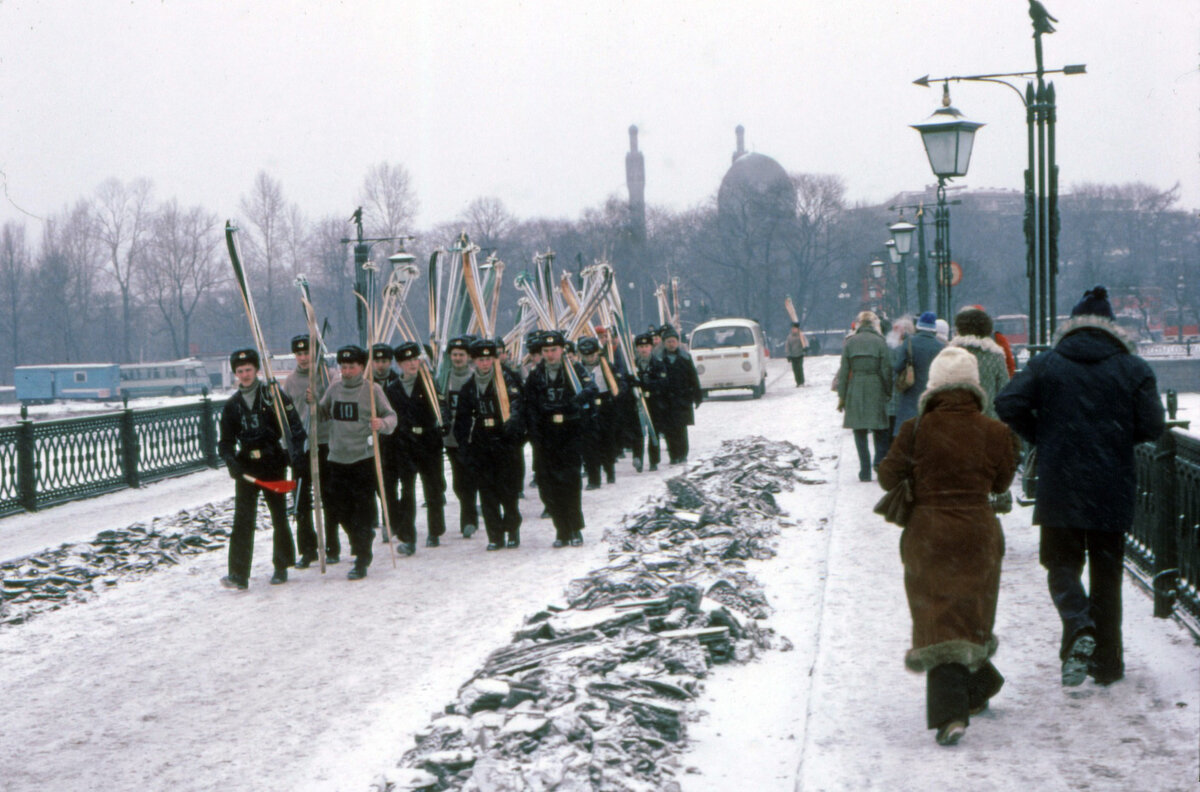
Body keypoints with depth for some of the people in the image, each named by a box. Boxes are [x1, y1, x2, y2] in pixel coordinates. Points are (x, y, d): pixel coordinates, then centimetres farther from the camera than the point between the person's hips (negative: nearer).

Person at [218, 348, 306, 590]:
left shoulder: (274, 396, 0)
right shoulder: (232, 405, 9)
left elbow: (295, 426, -2)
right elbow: (226, 441, 12)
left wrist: (297, 452, -16)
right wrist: (231, 460, -7)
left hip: (273, 464, -2)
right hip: (246, 467, 2)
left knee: (279, 517, 9)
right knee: (243, 520, -9)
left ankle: (281, 567, 23)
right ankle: (239, 574, -12)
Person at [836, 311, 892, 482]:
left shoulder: (849, 342, 1)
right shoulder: (880, 342, -3)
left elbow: (844, 371, 1)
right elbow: (886, 371, -4)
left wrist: (841, 396, 6)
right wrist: (889, 394, 4)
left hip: (855, 392, 1)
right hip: (876, 390, -1)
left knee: (860, 433, 6)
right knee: (881, 435, 9)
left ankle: (865, 471, 3)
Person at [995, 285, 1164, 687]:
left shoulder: (1046, 364, -2)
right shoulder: (1133, 368, -1)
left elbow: (1008, 405, -11)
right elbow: (1151, 425, -4)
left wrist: (1041, 437, 4)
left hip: (1059, 488, -1)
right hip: (1113, 489, 1)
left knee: (1062, 564, 10)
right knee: (1106, 571, 11)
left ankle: (1078, 629, -19)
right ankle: (1106, 661, 15)